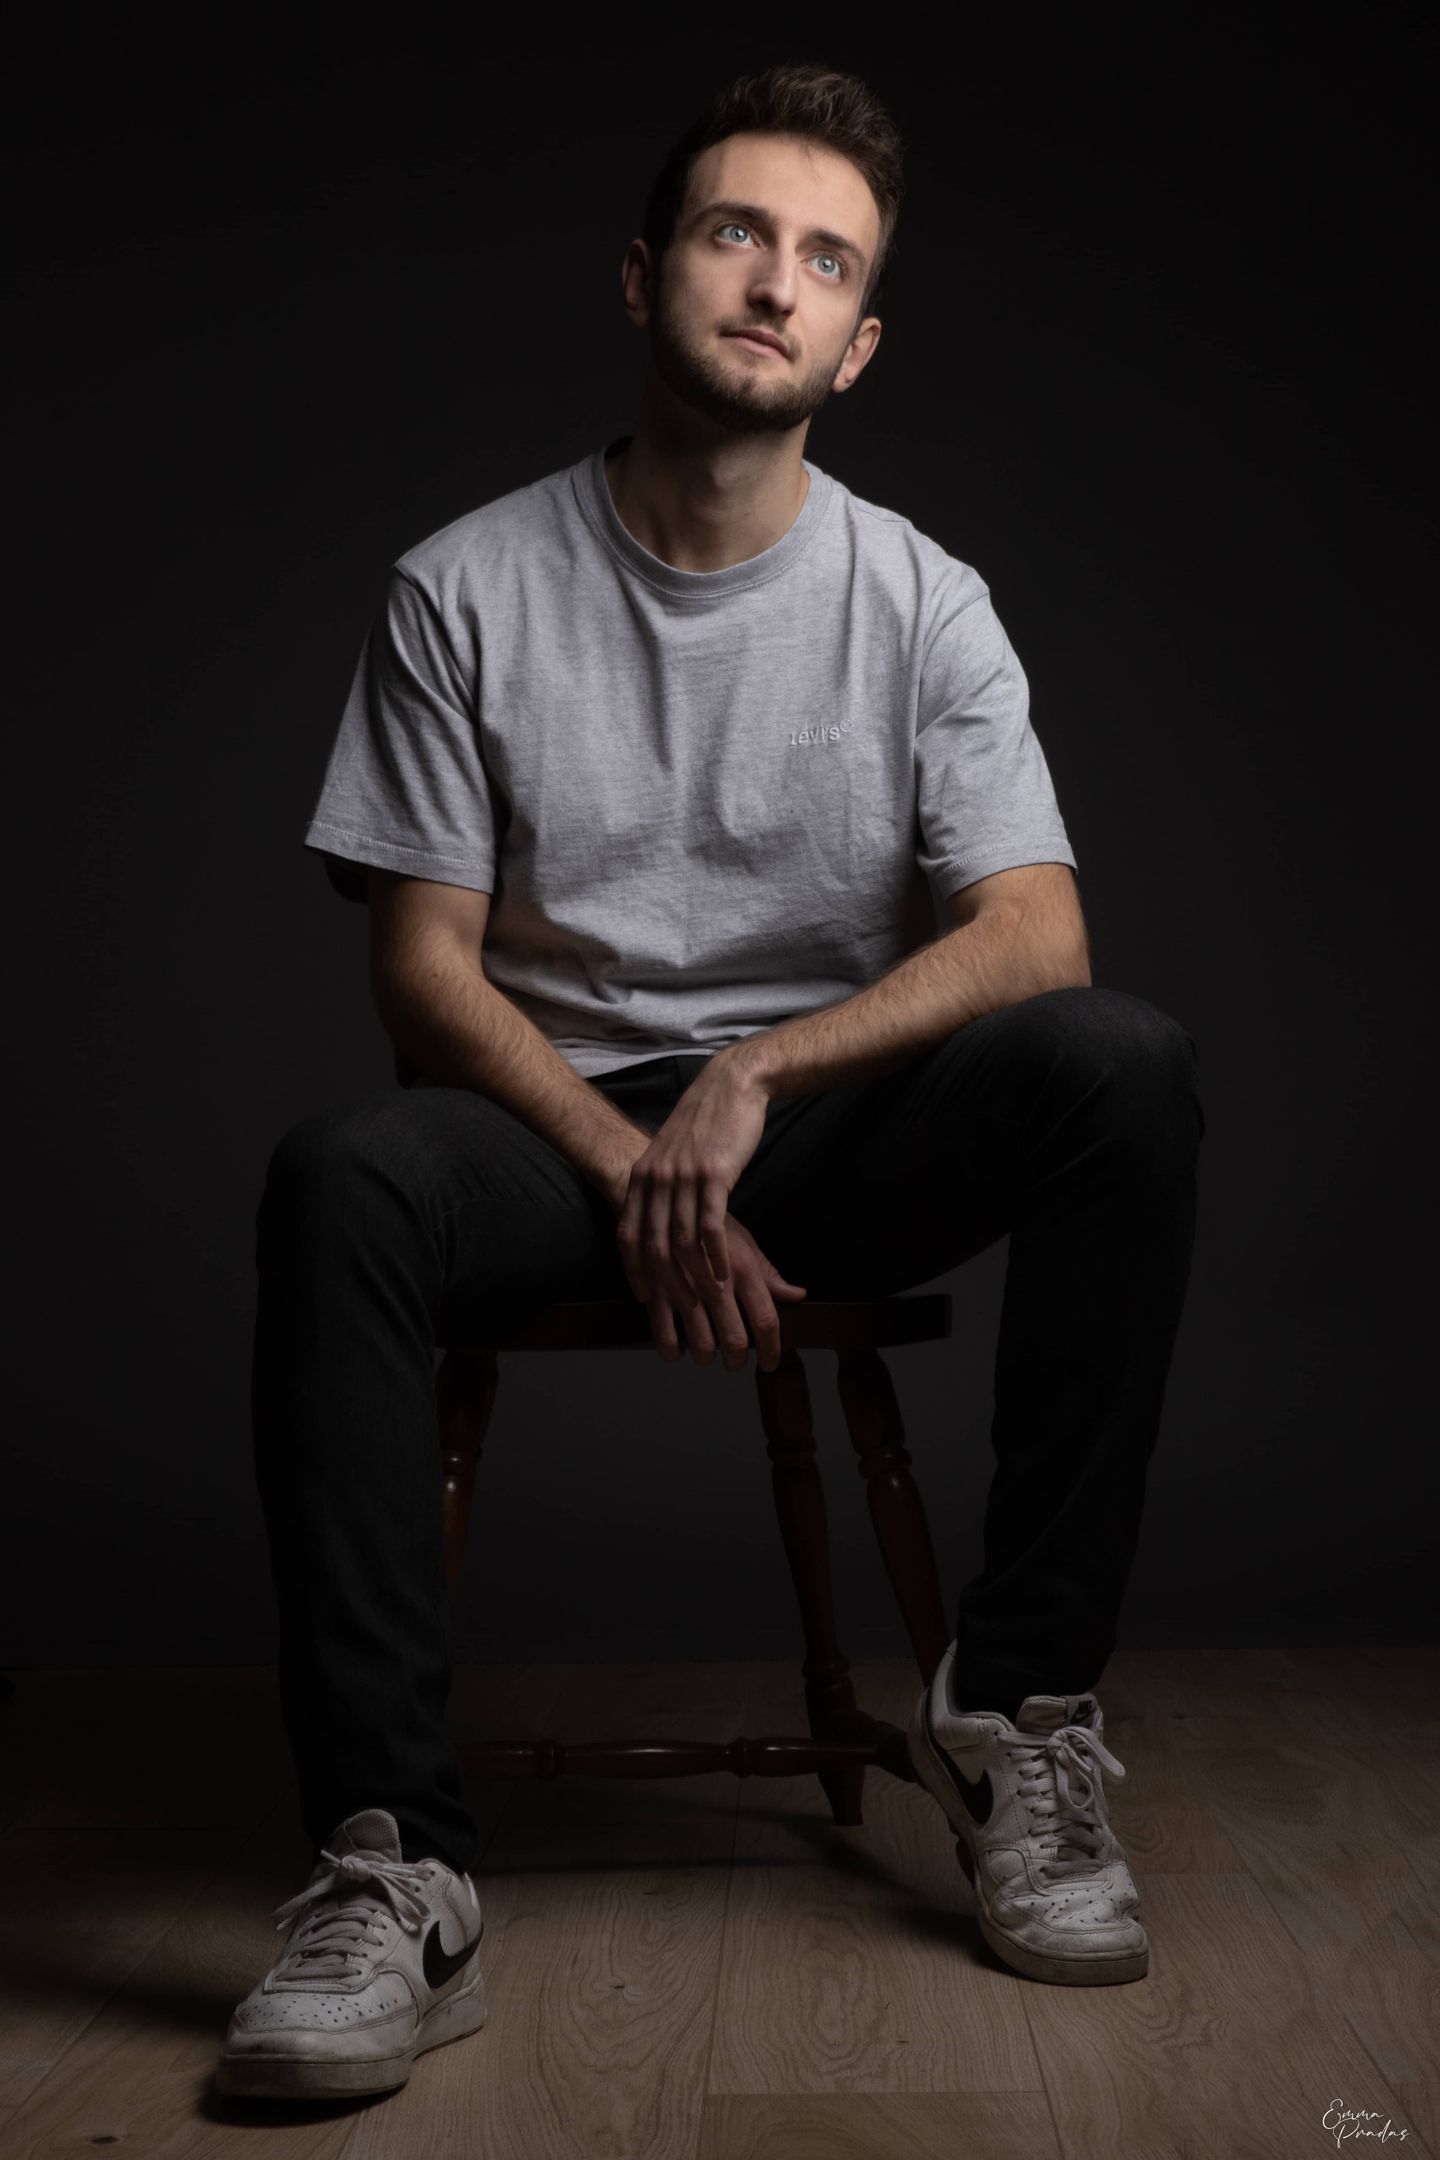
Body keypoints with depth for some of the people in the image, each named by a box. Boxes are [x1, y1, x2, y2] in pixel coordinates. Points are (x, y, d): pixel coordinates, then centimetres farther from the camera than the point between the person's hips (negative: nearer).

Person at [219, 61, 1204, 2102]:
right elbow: (424, 963, -3)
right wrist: (634, 1163, -17)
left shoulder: (924, 601, 2)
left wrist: (757, 1081, -21)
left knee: (1130, 1064, -28)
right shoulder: (467, 590, 0)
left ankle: (1016, 1706, -20)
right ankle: (395, 1871, -33)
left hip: (837, 1121, 1)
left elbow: (1034, 937, -8)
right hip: (562, 1126, -1)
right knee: (339, 1179, -34)